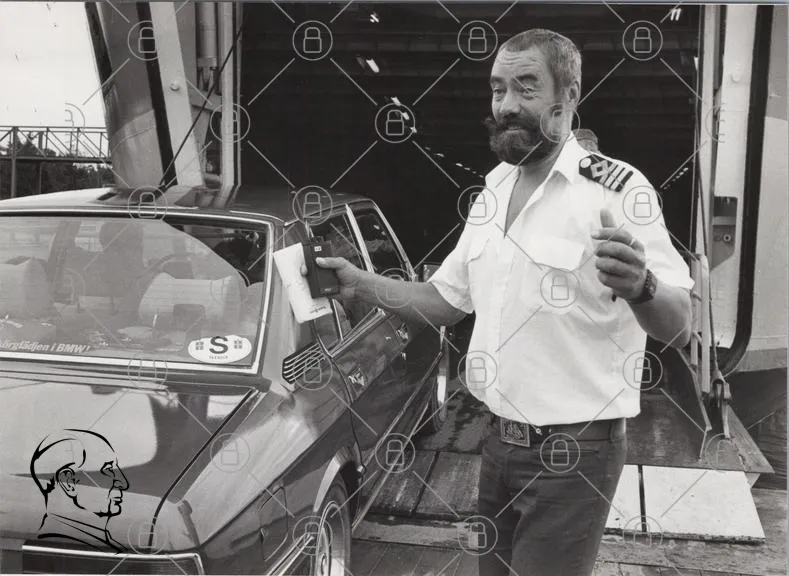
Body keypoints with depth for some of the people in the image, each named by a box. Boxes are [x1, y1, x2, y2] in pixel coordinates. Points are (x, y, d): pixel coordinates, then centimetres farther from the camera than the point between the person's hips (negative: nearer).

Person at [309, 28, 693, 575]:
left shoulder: (615, 189, -15)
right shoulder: (493, 188, 7)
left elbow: (680, 327, -19)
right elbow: (447, 299, 15)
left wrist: (640, 287, -40)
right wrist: (362, 283, 1)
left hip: (572, 450, -7)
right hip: (499, 438, 7)